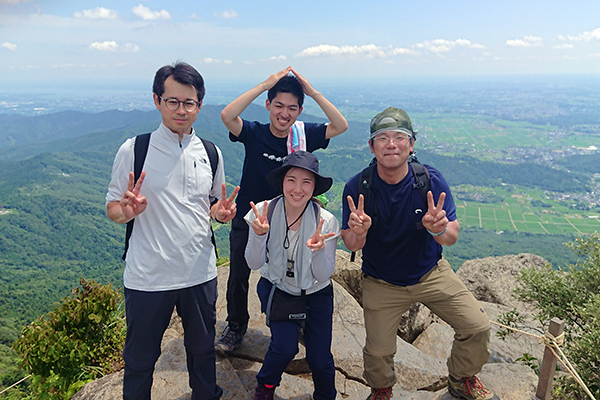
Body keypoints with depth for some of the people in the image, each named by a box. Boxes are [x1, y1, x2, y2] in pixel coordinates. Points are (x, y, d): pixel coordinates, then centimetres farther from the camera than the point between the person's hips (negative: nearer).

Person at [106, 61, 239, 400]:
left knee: (203, 349, 20)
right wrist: (127, 211, -25)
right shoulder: (134, 150, -8)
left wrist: (221, 212, -9)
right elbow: (113, 208, -2)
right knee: (140, 358, 13)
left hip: (200, 273, 3)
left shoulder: (210, 153, 3)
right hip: (148, 277, -3)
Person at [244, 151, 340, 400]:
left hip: (315, 294, 0)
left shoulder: (325, 221, -20)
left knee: (319, 359, -4)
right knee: (285, 347, -17)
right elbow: (254, 264, -15)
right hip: (276, 288, 0)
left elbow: (324, 275, -16)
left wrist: (319, 250, -36)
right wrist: (259, 234, -33)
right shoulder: (264, 211, -18)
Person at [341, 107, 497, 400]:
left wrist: (439, 229, -41)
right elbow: (350, 245, -15)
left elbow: (452, 238, -17)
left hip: (431, 273, 2)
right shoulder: (356, 188, -19)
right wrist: (358, 233, -39)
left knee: (478, 327, -2)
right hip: (381, 283, -1)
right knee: (378, 353, -2)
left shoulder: (432, 181, -17)